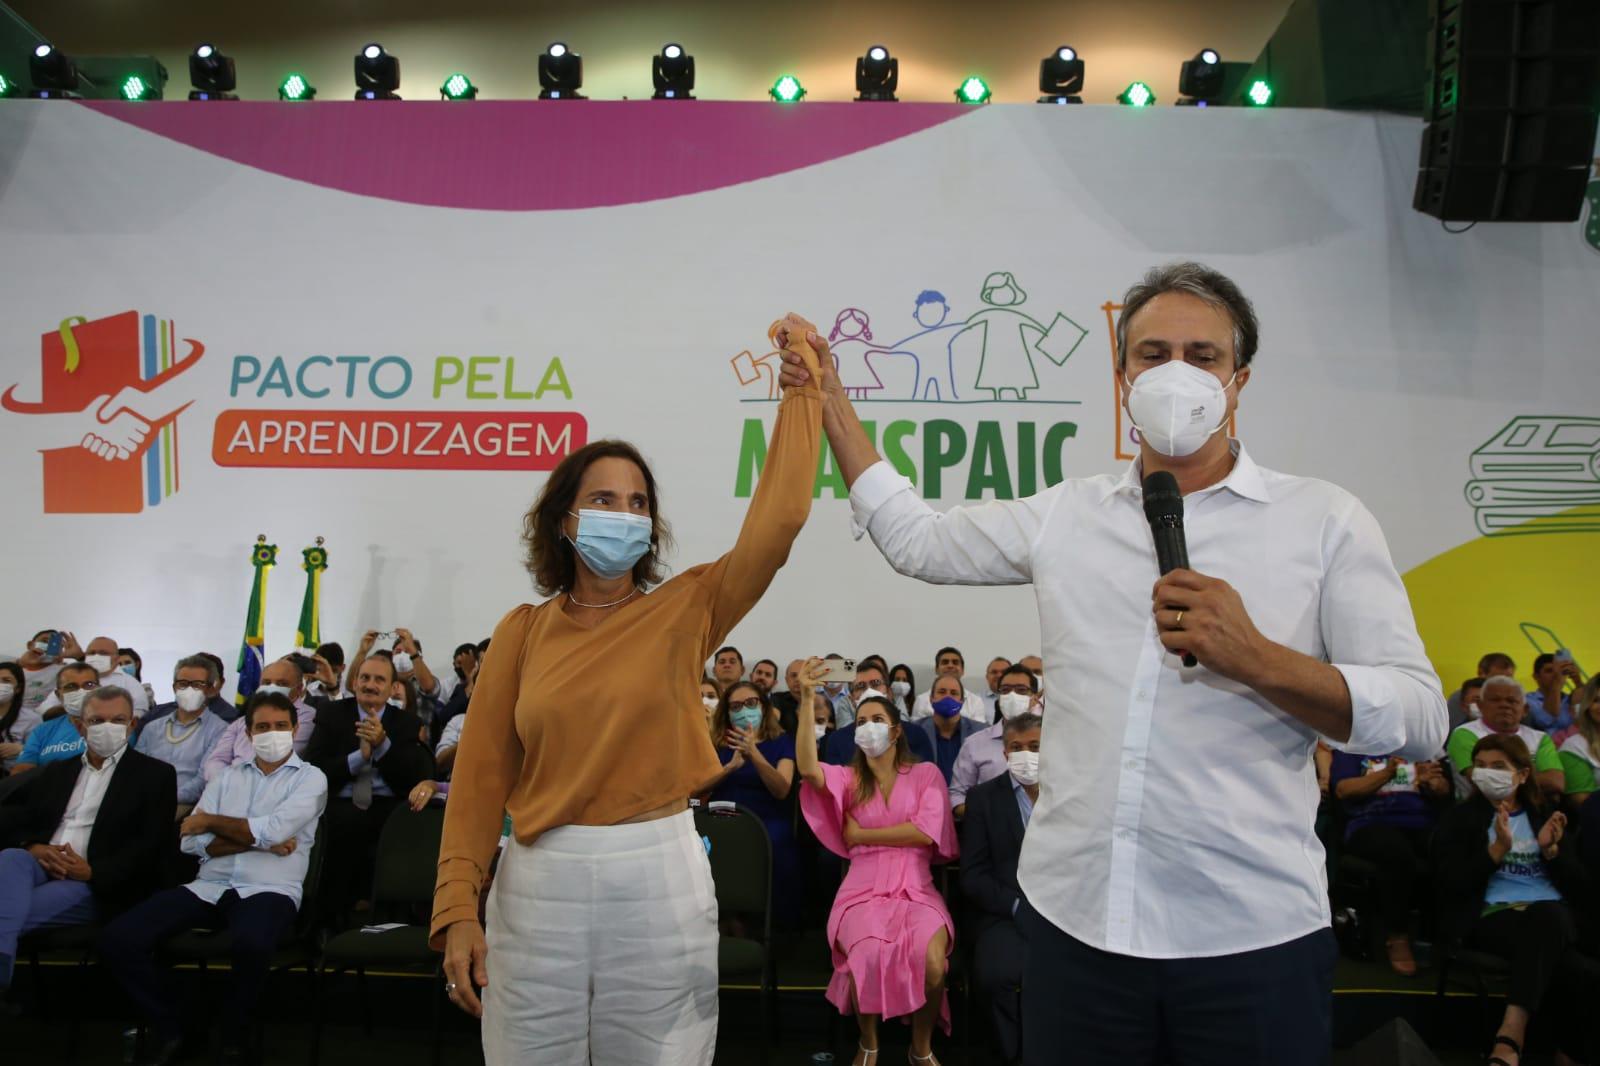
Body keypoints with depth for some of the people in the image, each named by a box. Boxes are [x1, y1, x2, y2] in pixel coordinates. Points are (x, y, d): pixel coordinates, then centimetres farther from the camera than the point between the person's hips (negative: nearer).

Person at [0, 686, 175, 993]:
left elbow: (152, 846, -3)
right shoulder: (56, 772, 25)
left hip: (98, 887, -4)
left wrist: (93, 871, -16)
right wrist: (35, 848, -6)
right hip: (41, 869, 4)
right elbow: (26, 828, 20)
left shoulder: (155, 774, 8)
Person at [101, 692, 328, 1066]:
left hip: (269, 891, -4)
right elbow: (192, 842, 6)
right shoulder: (227, 776, 19)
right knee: (118, 939, -17)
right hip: (209, 888, 5)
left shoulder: (311, 778, 6)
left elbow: (272, 830, -11)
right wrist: (259, 841, -6)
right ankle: (168, 1030, 4)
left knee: (251, 944, -39)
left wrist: (212, 821, 2)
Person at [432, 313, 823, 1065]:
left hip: (657, 876, -1)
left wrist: (803, 385, -11)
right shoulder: (521, 632, 2)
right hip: (539, 883, 1)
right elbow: (482, 773, 1)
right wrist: (457, 907, -5)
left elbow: (777, 519, -12)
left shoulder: (685, 610, -1)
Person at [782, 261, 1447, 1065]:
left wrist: (1255, 658, -20)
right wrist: (828, 398, 16)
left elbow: (1420, 719, -5)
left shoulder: (1325, 520, -1)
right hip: (1073, 920, 3)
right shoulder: (1066, 515, 8)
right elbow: (914, 539, 18)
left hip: (1253, 939, -2)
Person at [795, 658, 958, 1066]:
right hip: (863, 889, 0)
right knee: (868, 959, -31)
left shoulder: (926, 773, 10)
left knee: (932, 964, -29)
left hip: (917, 889, 0)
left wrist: (860, 834, -1)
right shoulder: (847, 778, 12)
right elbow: (806, 767, -11)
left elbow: (925, 833, -5)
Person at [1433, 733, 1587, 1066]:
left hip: (1552, 914, 2)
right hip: (1492, 916, -2)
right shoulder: (1460, 819, 11)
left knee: (1547, 915, -39)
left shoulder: (1546, 815, 21)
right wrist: (1497, 850, -14)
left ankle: (1509, 1038, -48)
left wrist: (1551, 850, -6)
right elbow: (1451, 883, -3)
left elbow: (1578, 887, 13)